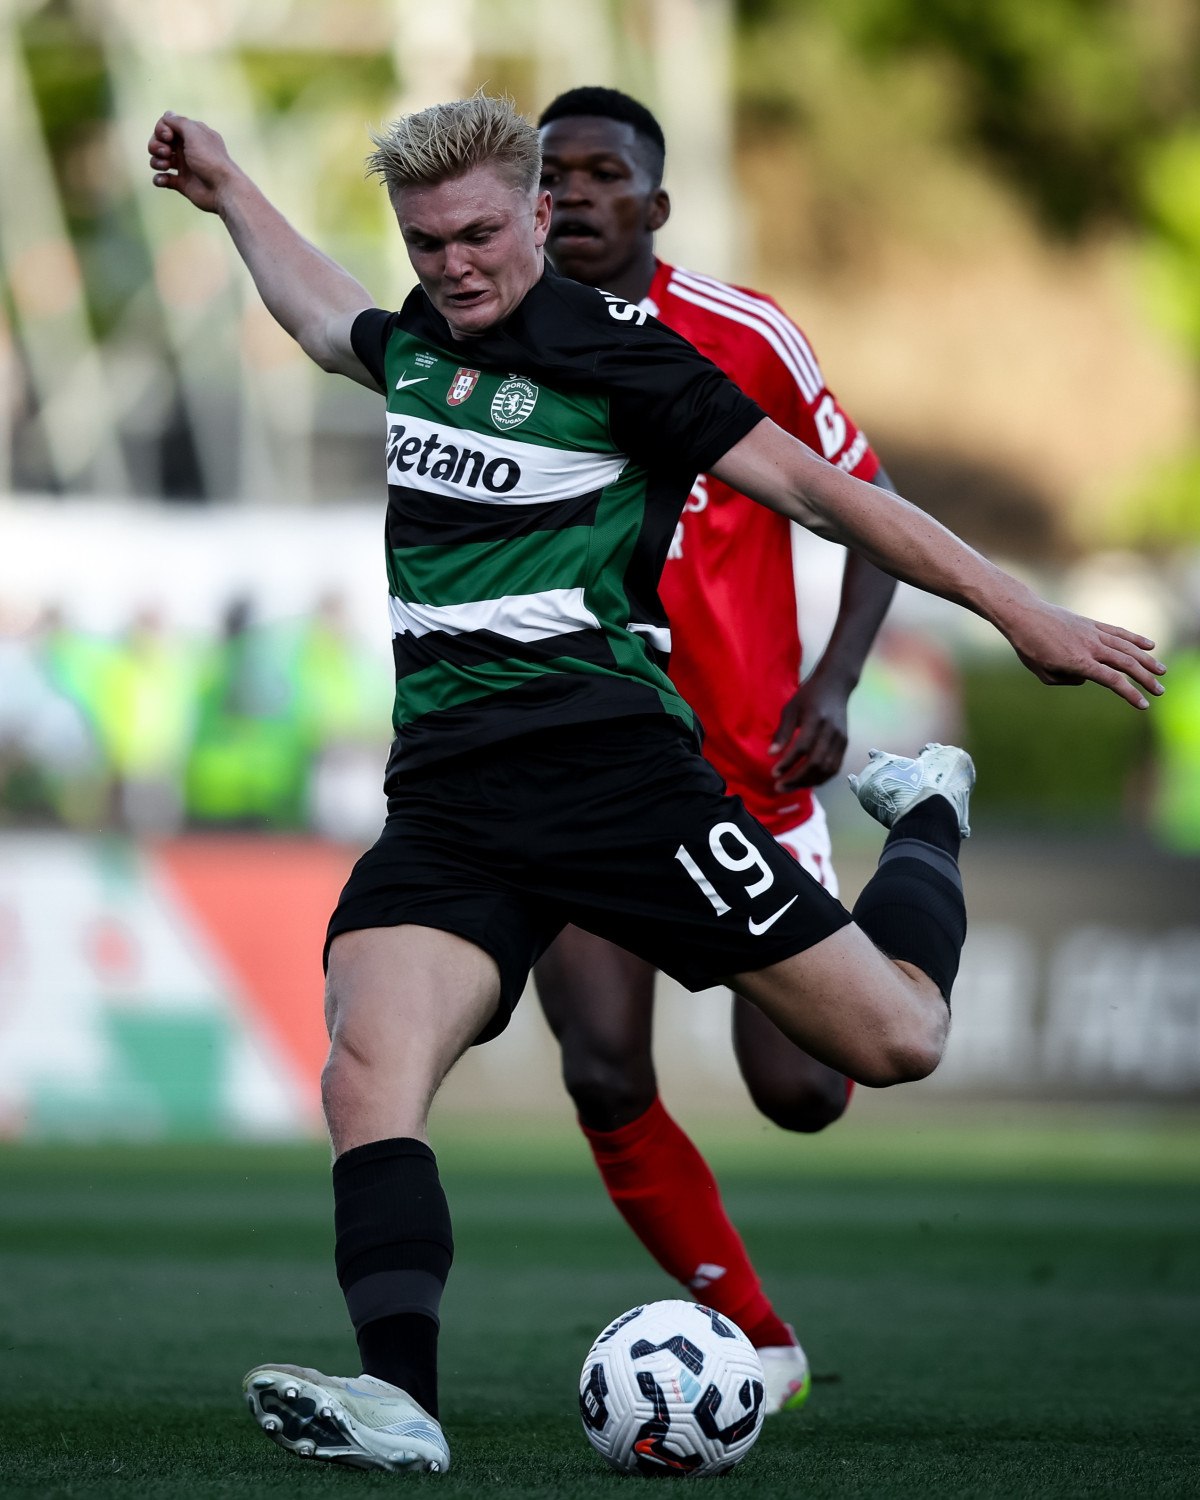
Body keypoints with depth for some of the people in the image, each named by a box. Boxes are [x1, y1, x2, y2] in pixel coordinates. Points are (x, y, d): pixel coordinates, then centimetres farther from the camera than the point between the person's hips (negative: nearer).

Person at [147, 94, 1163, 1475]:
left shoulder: (611, 351, -3)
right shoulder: (416, 346, 16)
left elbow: (818, 491, -1)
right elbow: (326, 315, 43)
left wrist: (1022, 614, -2)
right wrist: (226, 191, 52)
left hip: (607, 764, -4)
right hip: (442, 792, 5)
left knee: (895, 1038, -2)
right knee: (369, 1063, -25)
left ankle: (927, 820, 32)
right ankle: (398, 1396, -39)